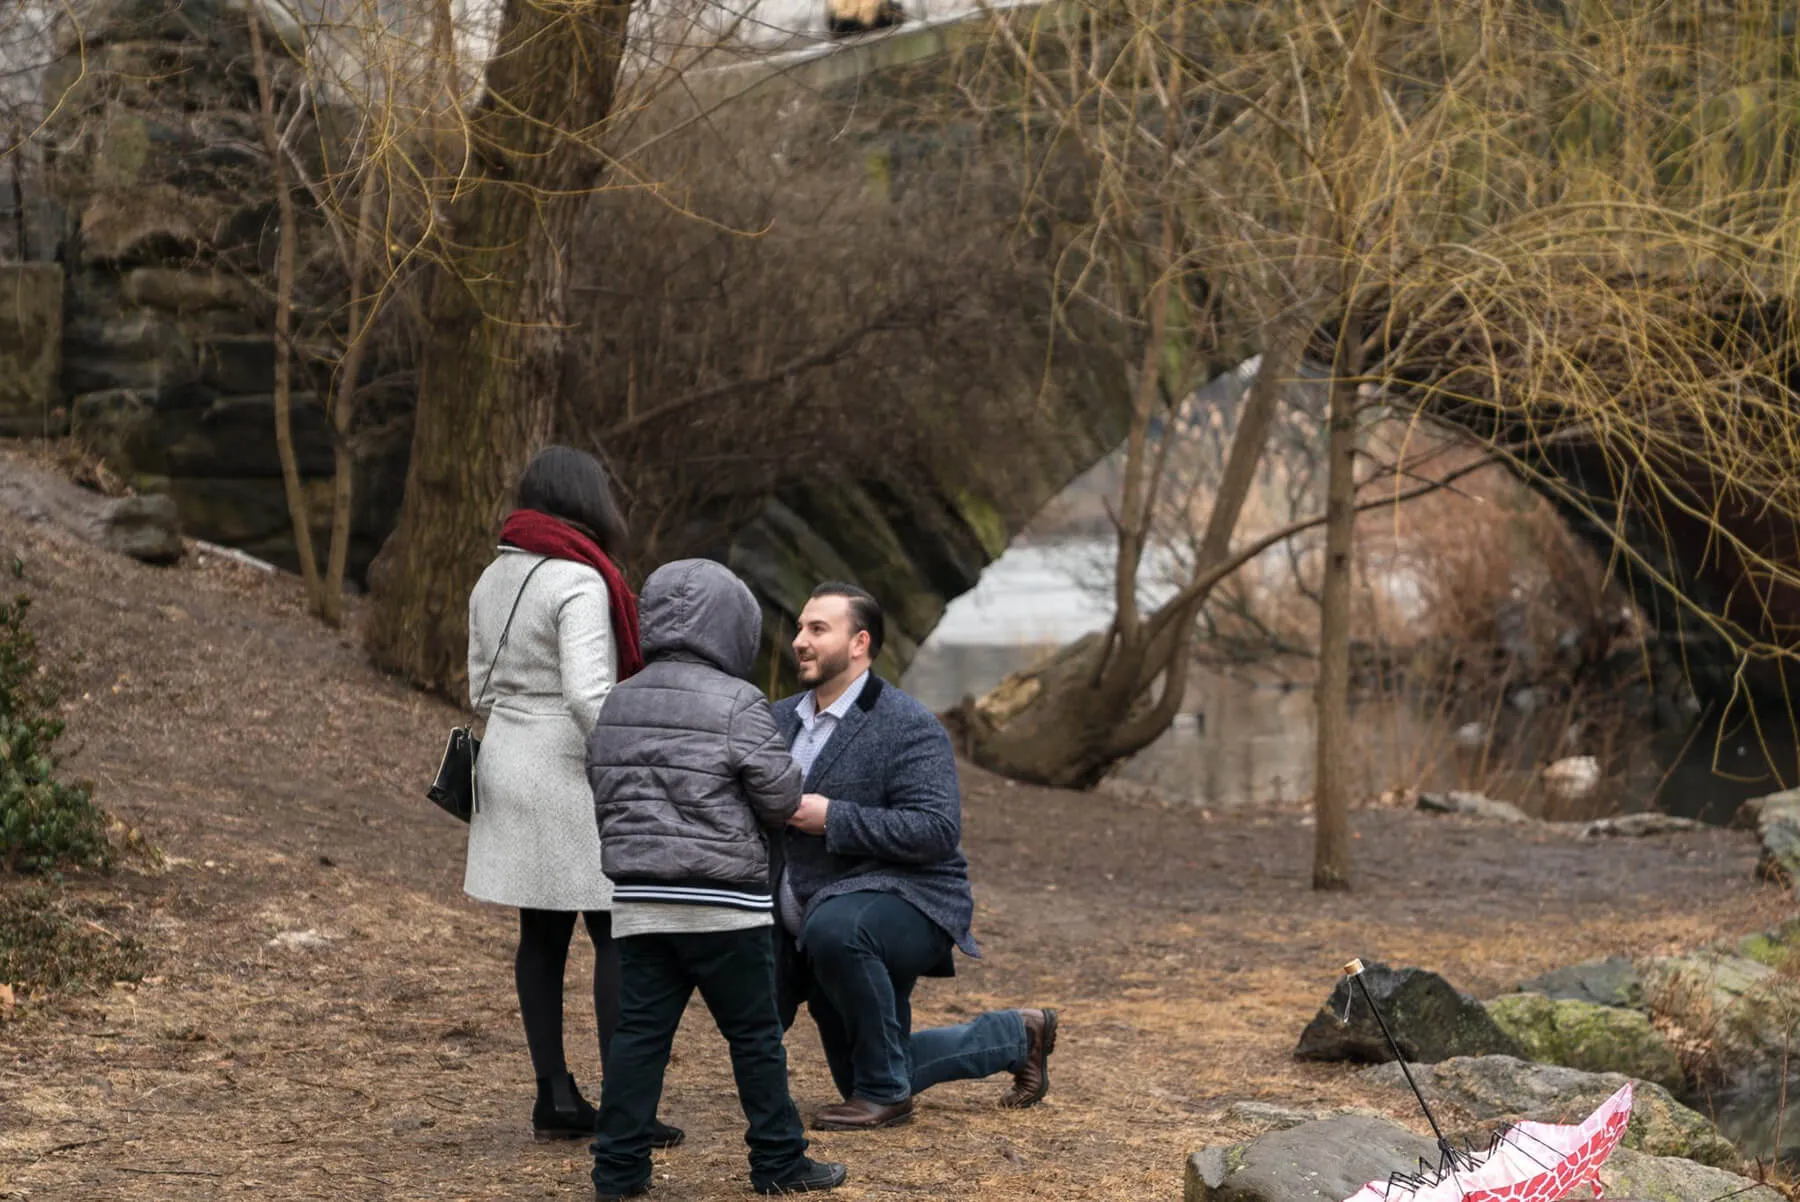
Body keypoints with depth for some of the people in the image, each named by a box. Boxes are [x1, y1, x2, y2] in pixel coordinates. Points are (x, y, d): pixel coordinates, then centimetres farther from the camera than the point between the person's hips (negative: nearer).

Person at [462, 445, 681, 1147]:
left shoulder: (492, 580, 11)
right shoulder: (579, 583, -15)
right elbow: (589, 694, -23)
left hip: (508, 767, 8)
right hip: (571, 776, -8)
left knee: (542, 932, 10)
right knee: (616, 935, -2)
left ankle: (555, 1098, 14)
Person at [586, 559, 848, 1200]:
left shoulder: (616, 704, 9)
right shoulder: (737, 703, -11)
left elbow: (602, 799, 13)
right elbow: (782, 797, -8)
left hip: (637, 900, 6)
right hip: (722, 903, -5)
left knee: (640, 1029, 7)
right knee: (754, 1033, 5)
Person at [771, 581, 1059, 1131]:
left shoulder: (908, 727, -14)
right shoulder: (779, 719, 7)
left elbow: (938, 831, -24)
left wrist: (831, 818, -27)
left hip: (905, 901, -8)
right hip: (813, 930, 8)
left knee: (835, 929, -41)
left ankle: (884, 1091, -21)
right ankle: (1018, 1035, 36)